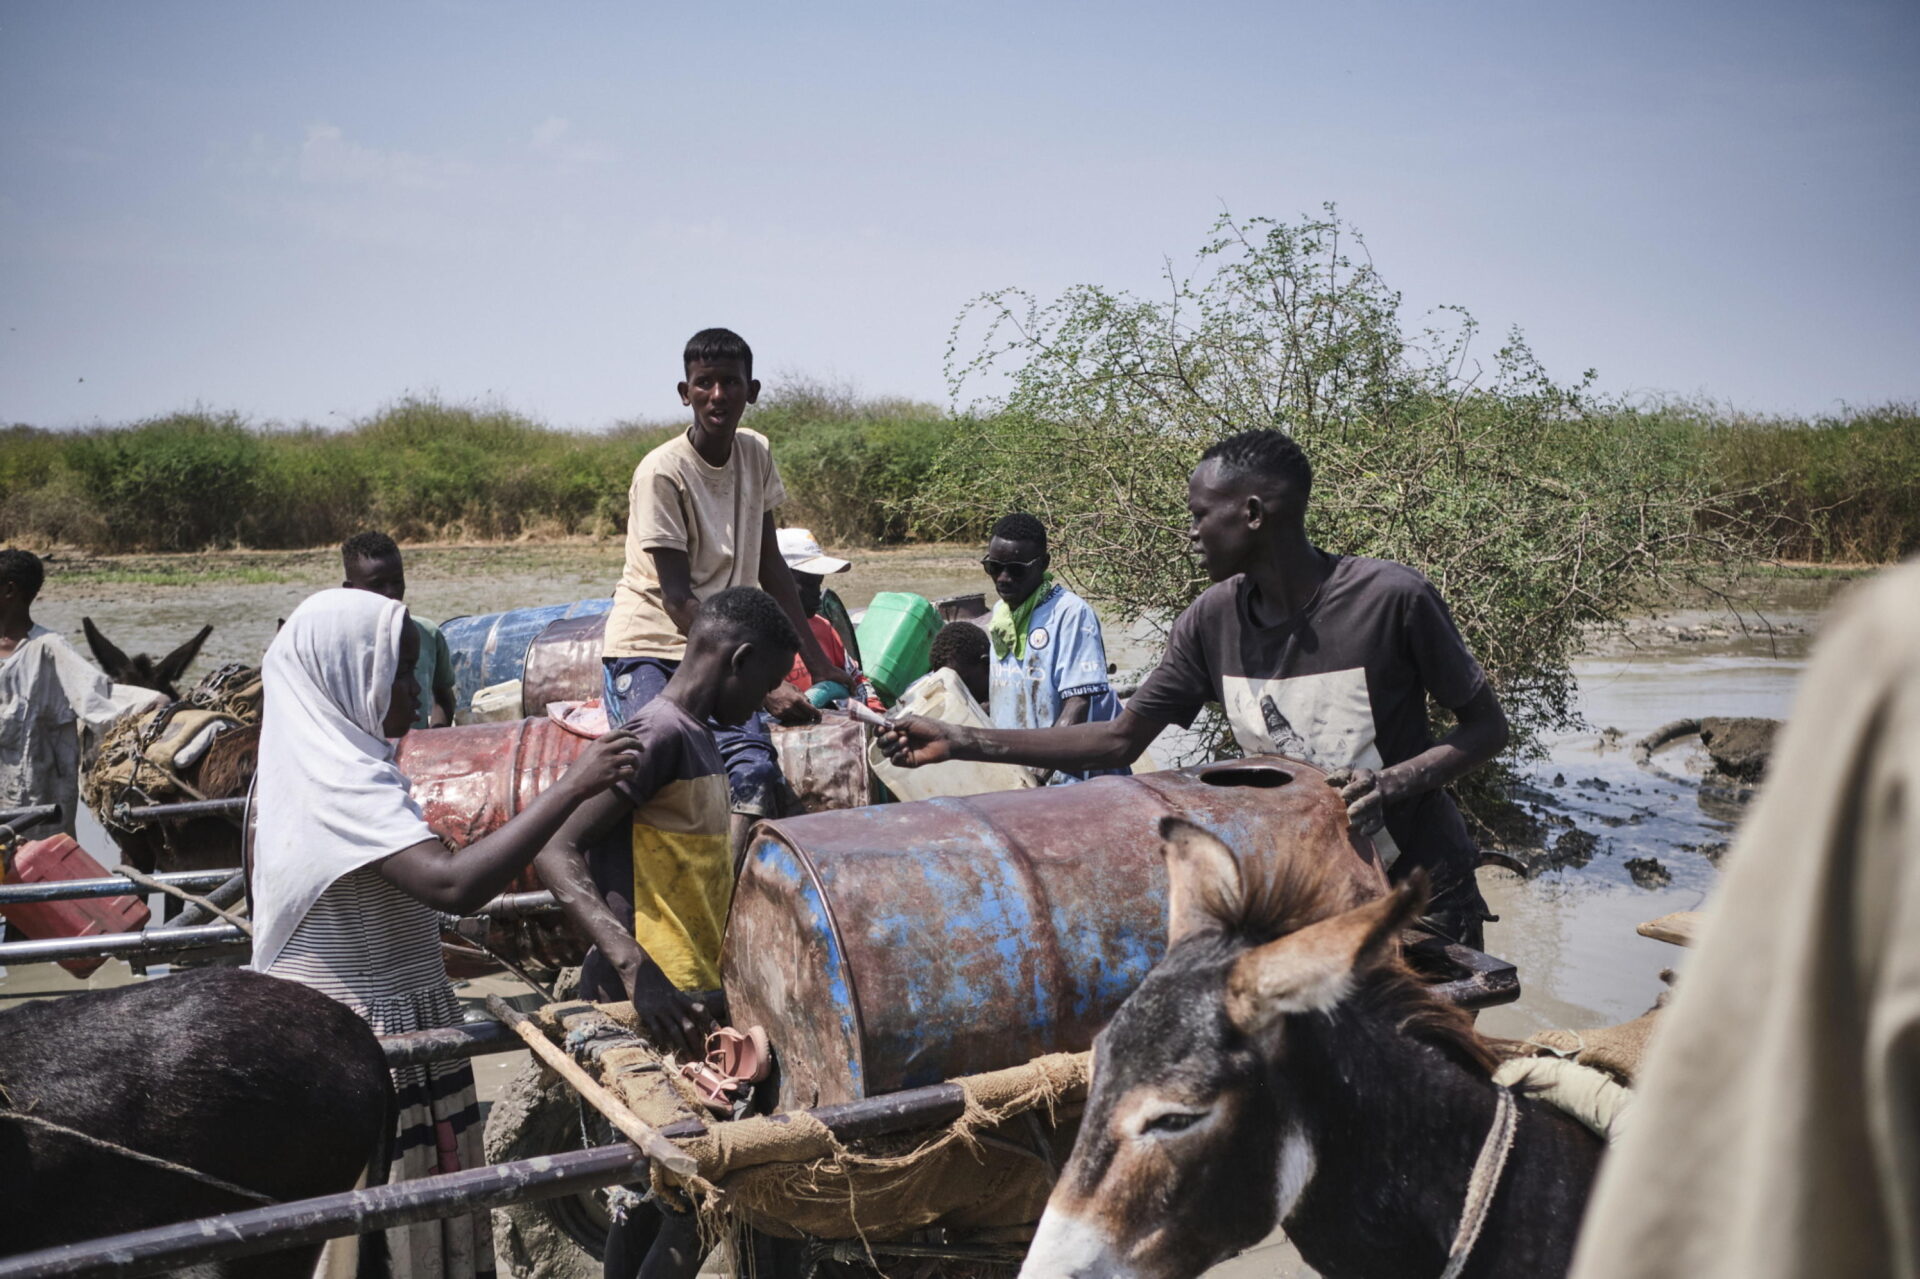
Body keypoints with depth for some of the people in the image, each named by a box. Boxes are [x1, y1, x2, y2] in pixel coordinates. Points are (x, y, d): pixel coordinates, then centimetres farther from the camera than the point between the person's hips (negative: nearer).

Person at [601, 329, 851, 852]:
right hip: (649, 647, -5)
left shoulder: (755, 453, 5)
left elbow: (770, 566, 13)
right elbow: (678, 599, -16)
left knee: (754, 769, -18)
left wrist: (818, 663, 10)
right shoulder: (662, 471, -14)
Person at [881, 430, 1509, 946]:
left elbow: (1487, 726, -9)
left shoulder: (1392, 598, -20)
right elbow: (1120, 739, -2)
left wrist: (1392, 783, -28)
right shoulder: (1214, 619, -6)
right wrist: (959, 742, -8)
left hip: (1420, 892, -3)